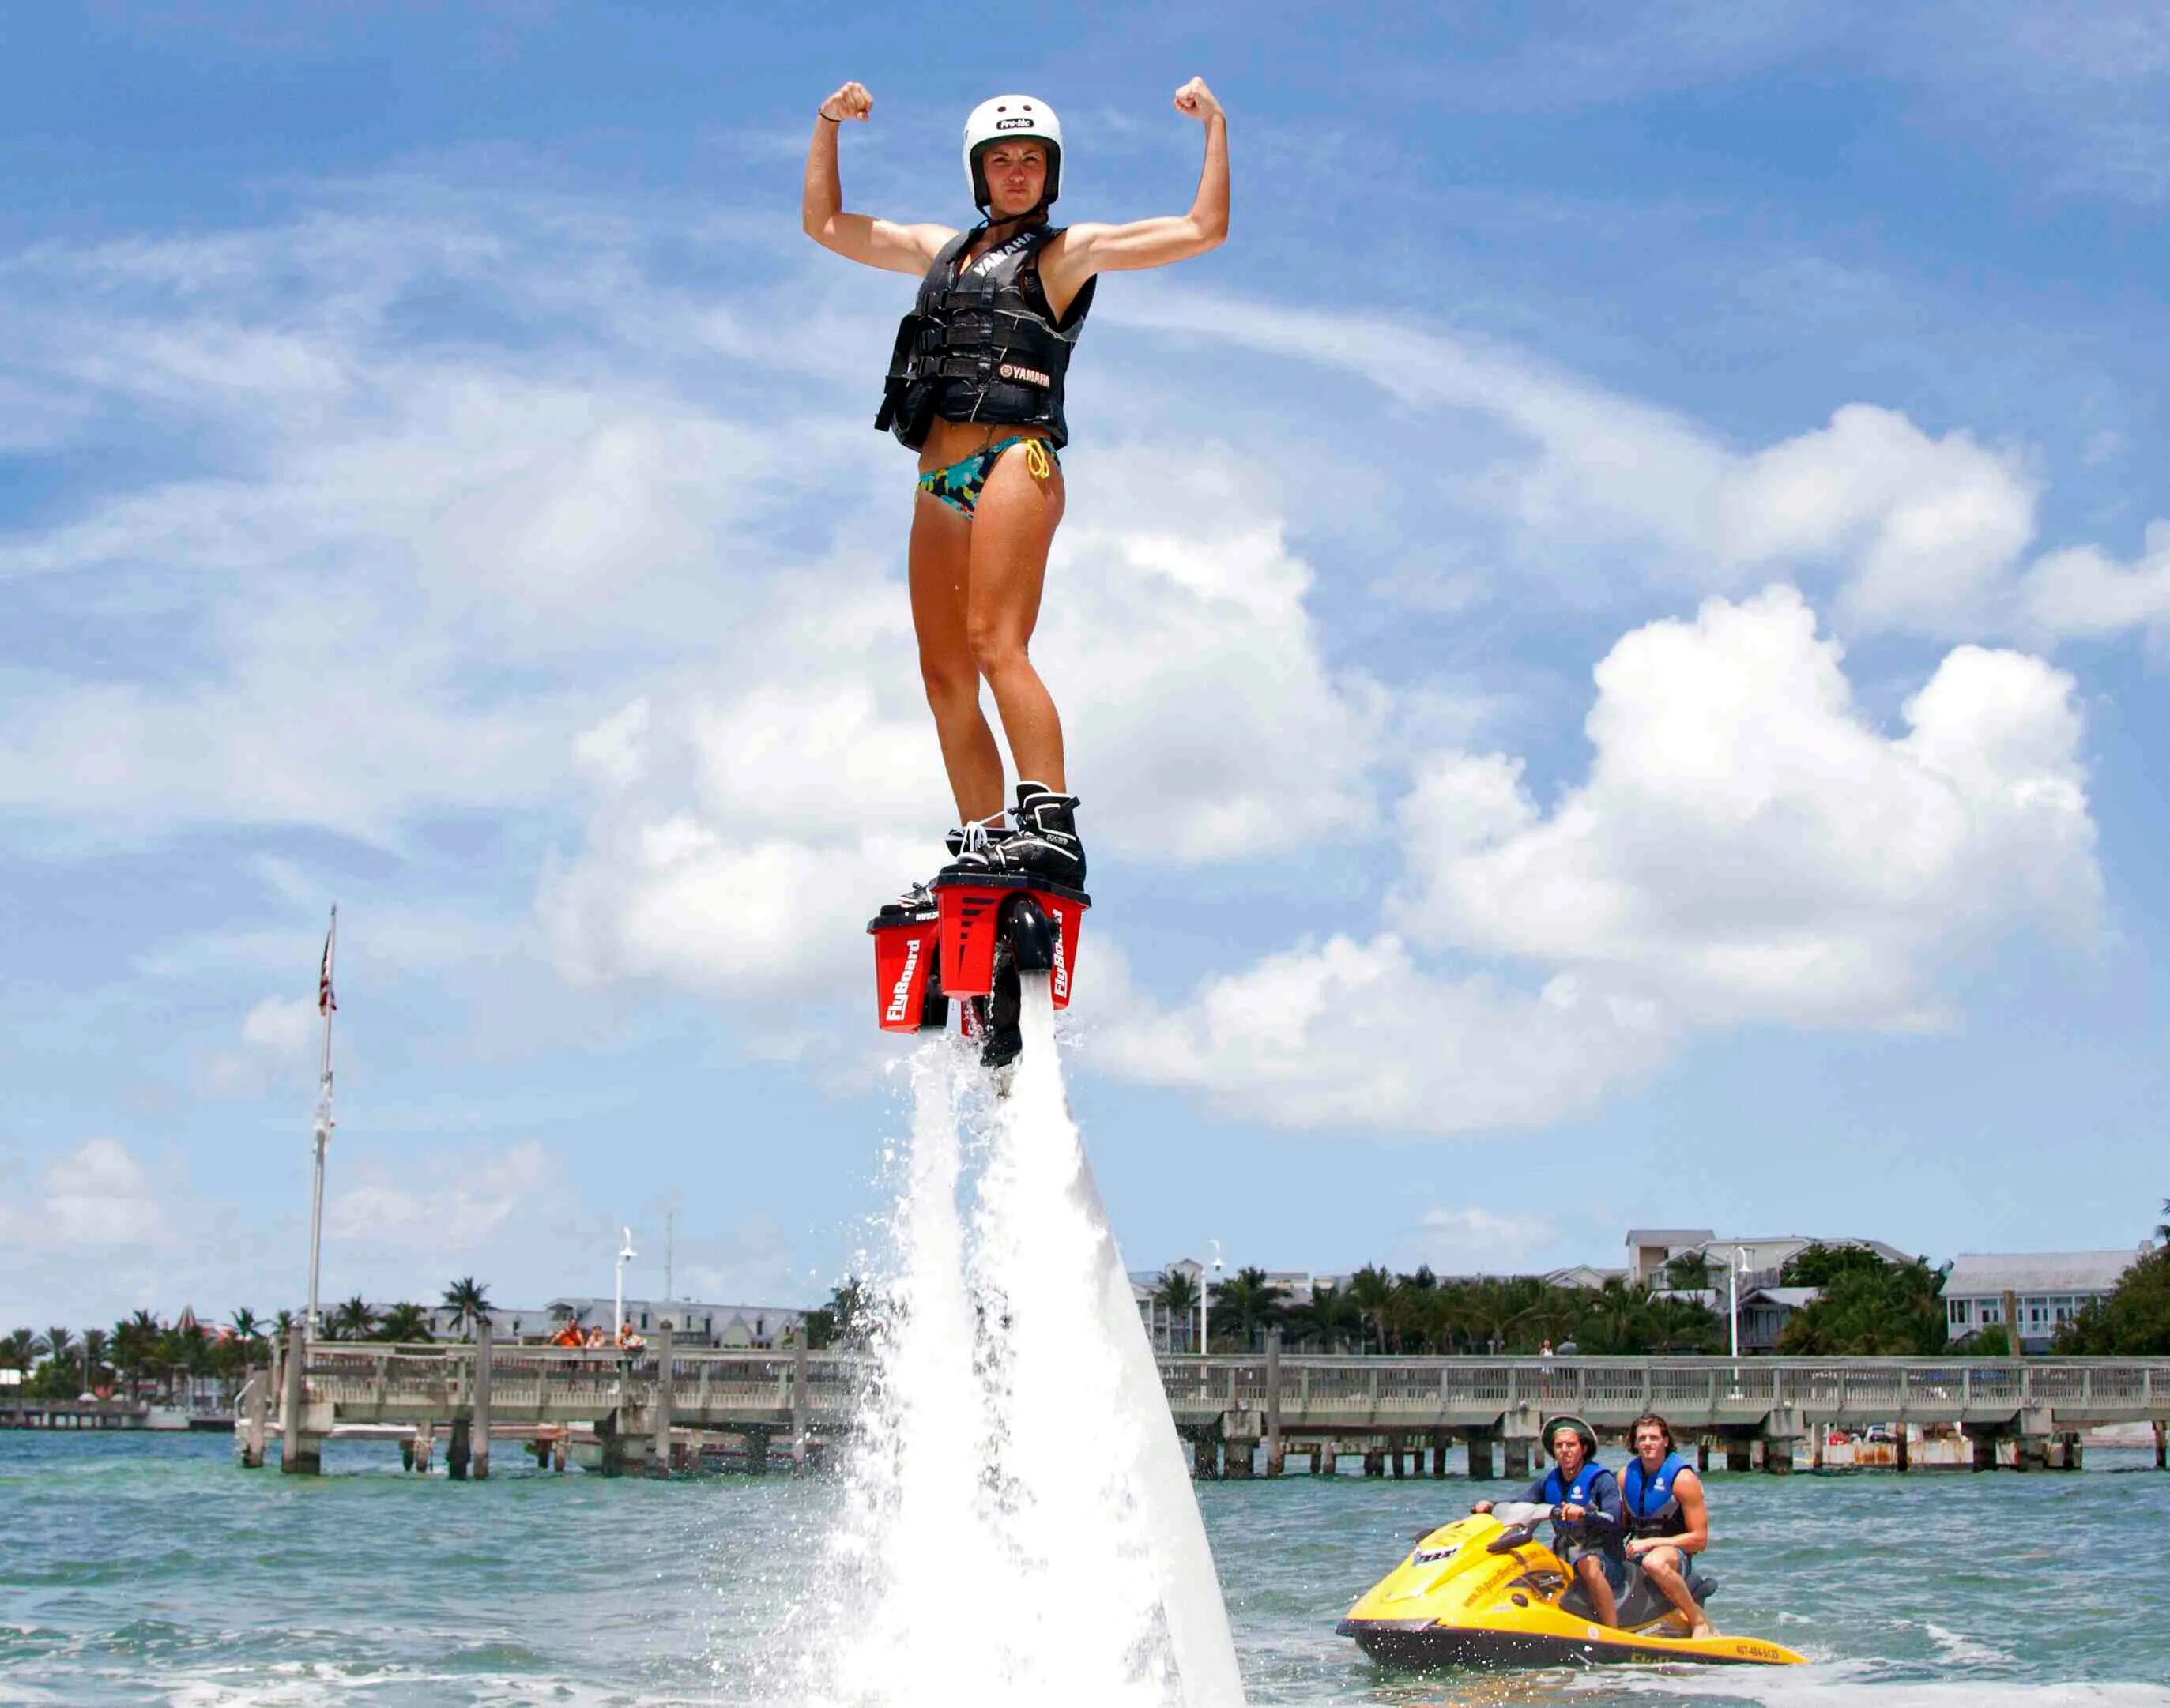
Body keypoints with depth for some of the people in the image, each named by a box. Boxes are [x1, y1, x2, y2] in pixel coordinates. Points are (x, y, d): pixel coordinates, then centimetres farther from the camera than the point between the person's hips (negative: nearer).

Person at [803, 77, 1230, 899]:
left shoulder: (1068, 251, 8)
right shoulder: (942, 248, 24)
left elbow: (1203, 230, 1)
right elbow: (823, 223, 30)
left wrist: (1216, 126, -1)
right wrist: (828, 124, 21)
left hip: (1015, 461, -6)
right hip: (939, 482, 6)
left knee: (996, 645, -22)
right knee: (944, 674, 2)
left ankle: (1054, 828, -28)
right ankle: (983, 845, 7)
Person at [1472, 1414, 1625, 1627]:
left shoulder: (1602, 1480, -8)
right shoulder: (1549, 1481, 11)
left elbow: (1614, 1520, -21)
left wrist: (1584, 1514, -40)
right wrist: (1491, 1506, -9)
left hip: (1600, 1551, -7)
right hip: (1563, 1551, 7)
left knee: (1588, 1563, -39)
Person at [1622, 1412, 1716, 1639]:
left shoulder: (1683, 1478, -10)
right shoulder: (1627, 1475, 7)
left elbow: (1700, 1539, -13)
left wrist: (1651, 1543, -18)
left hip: (1674, 1552, -6)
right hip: (1636, 1549, 7)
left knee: (1654, 1563, -40)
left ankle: (1700, 1620, -25)